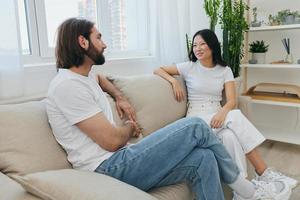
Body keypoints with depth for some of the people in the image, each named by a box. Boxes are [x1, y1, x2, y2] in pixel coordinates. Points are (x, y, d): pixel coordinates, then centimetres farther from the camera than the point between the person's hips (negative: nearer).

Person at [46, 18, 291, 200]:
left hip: (118, 162, 9)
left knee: (203, 159, -6)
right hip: (110, 168, -9)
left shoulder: (82, 76, 15)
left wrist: (121, 99, 25)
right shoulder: (68, 84, -15)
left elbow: (99, 78, 42)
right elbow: (113, 140, -19)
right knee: (196, 126, -13)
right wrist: (130, 127, 4)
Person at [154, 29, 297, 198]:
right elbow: (157, 70, 8)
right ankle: (264, 172, -25)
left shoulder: (225, 70, 8)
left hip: (218, 116, 3)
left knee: (230, 136, -33)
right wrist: (174, 81, -12)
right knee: (236, 117, -30)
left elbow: (232, 101, -3)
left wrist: (222, 113, -26)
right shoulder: (189, 67, 4)